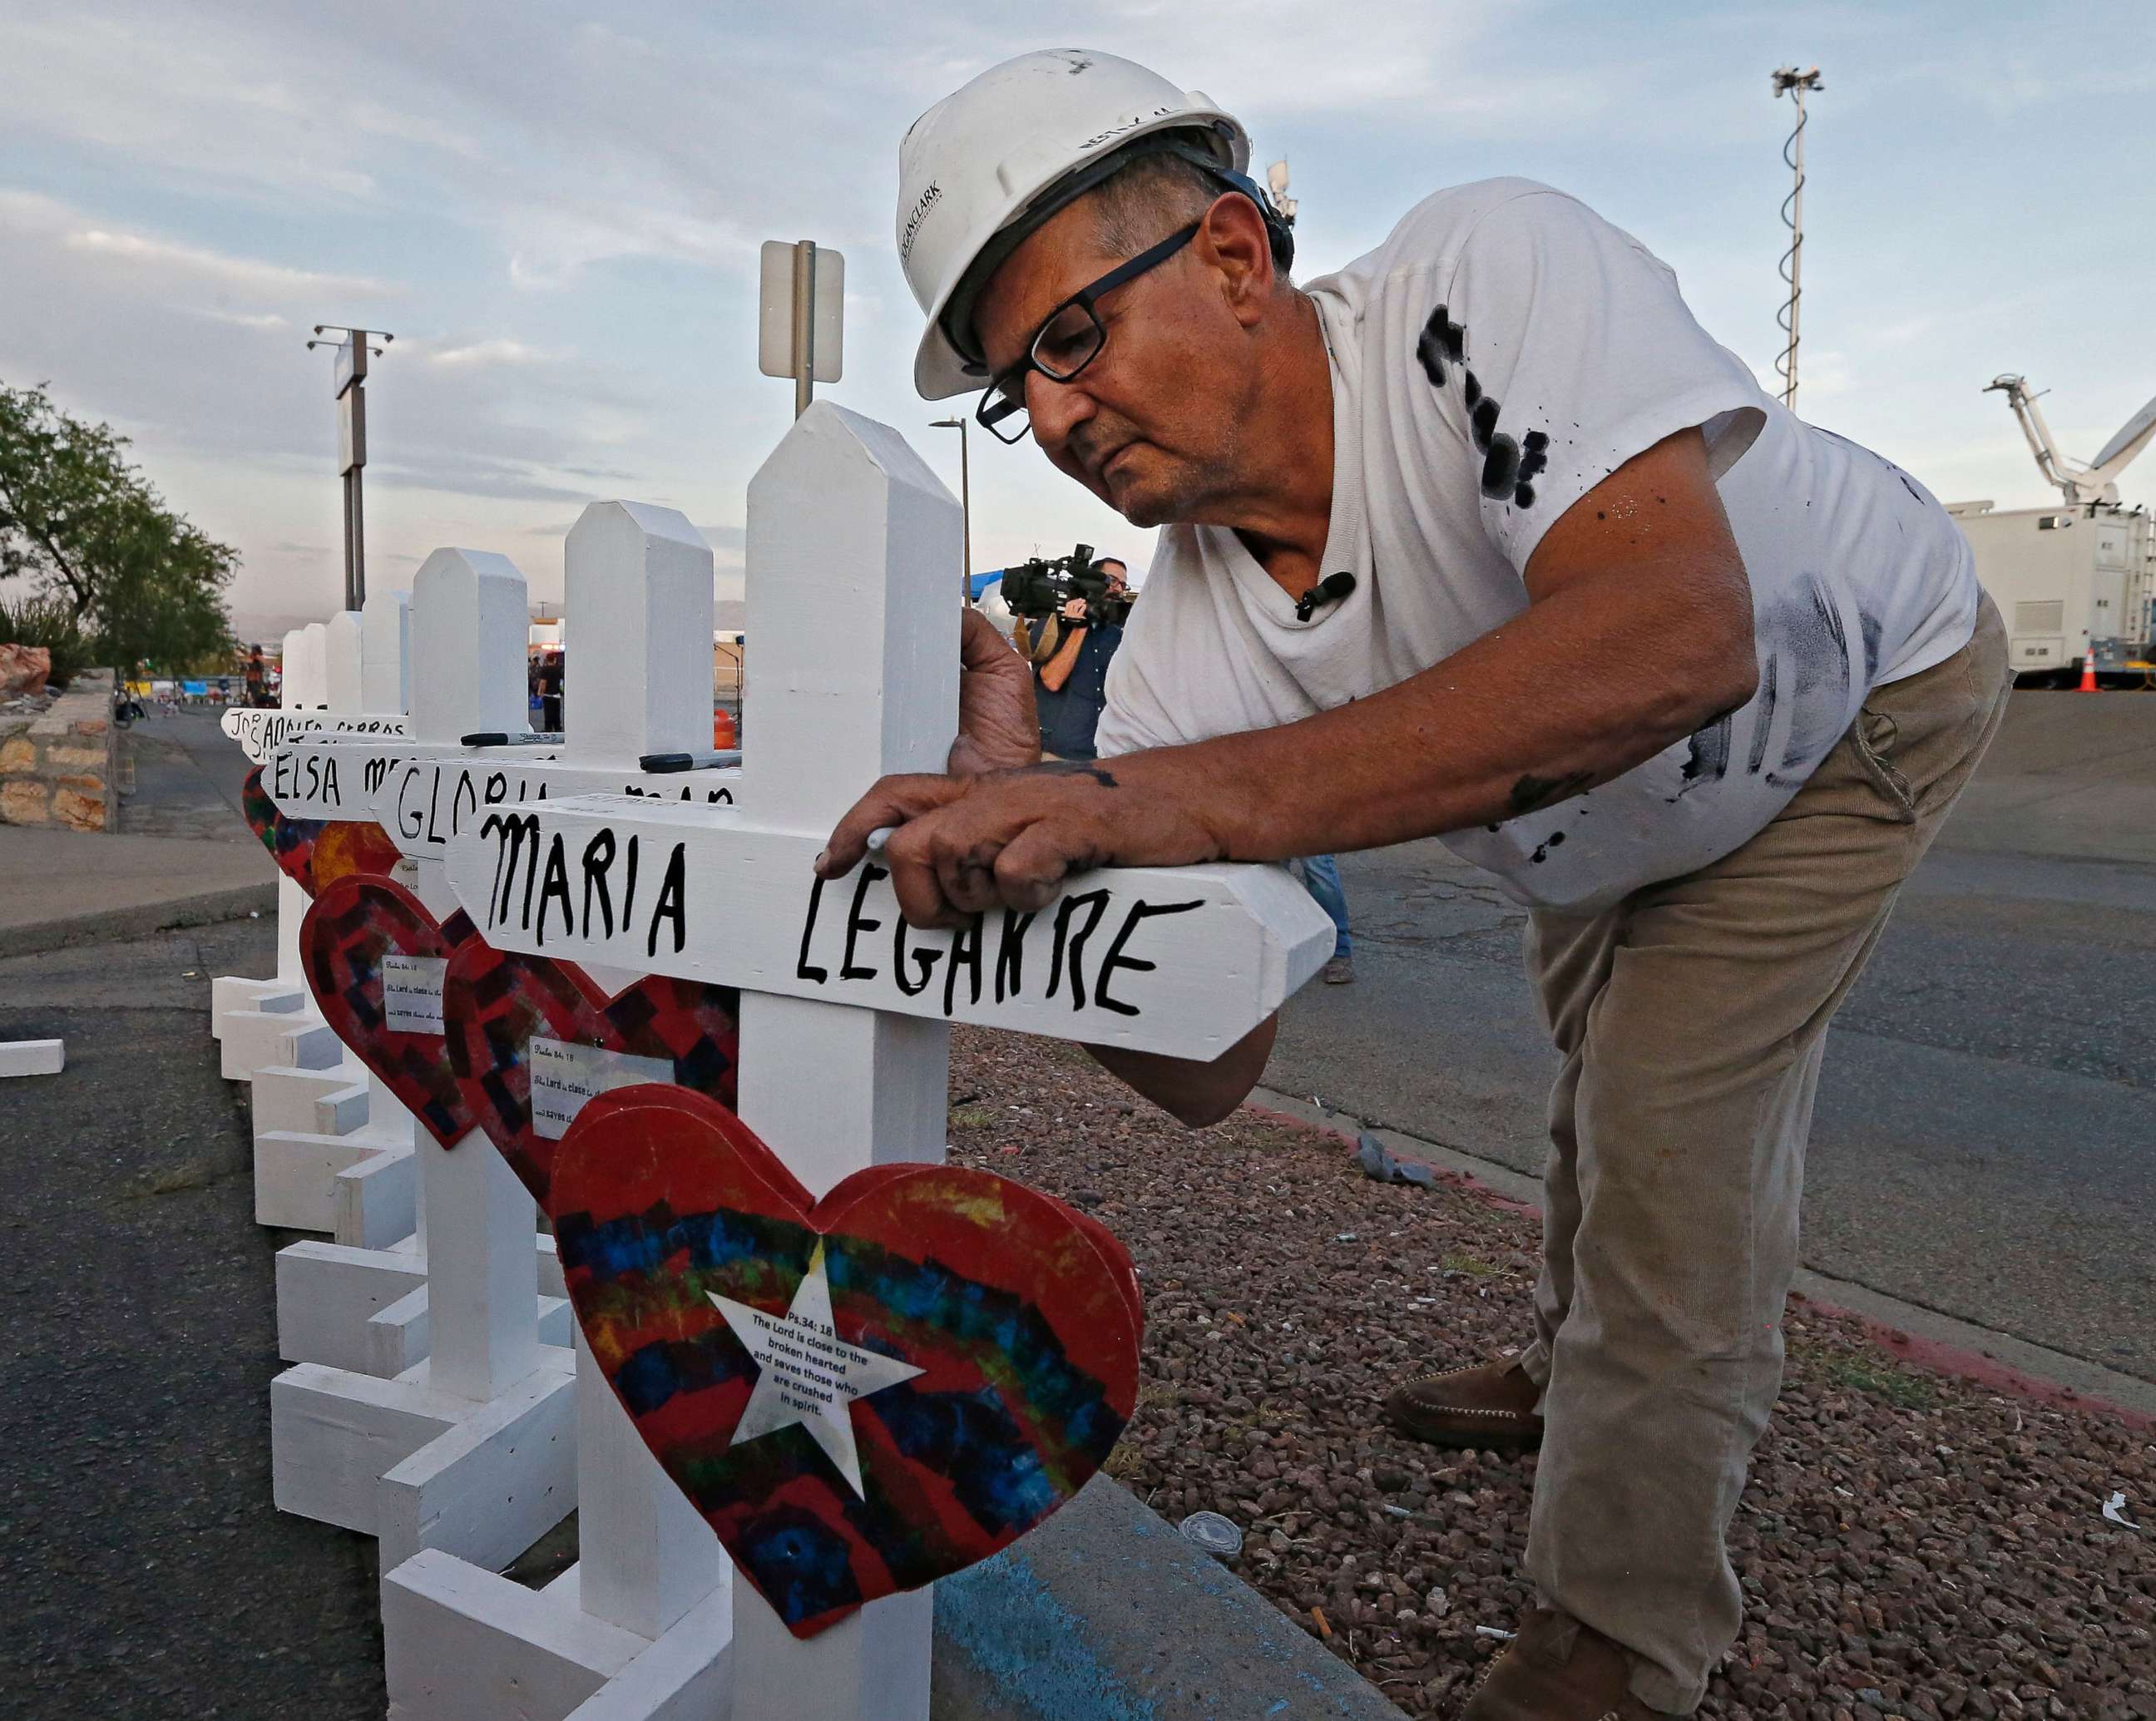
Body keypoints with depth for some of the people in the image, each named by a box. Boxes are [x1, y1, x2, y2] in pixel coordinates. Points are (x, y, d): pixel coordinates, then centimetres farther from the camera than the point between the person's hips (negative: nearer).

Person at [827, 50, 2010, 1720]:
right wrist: (1023, 834, -44)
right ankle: (1590, 1367, 53)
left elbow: (1676, 637, -56)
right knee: (1602, 1056, 22)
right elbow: (1208, 1071, -27)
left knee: (1668, 1138, -12)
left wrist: (1178, 798, -61)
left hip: (1869, 687, -5)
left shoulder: (1486, 271, -39)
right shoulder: (1190, 653, -25)